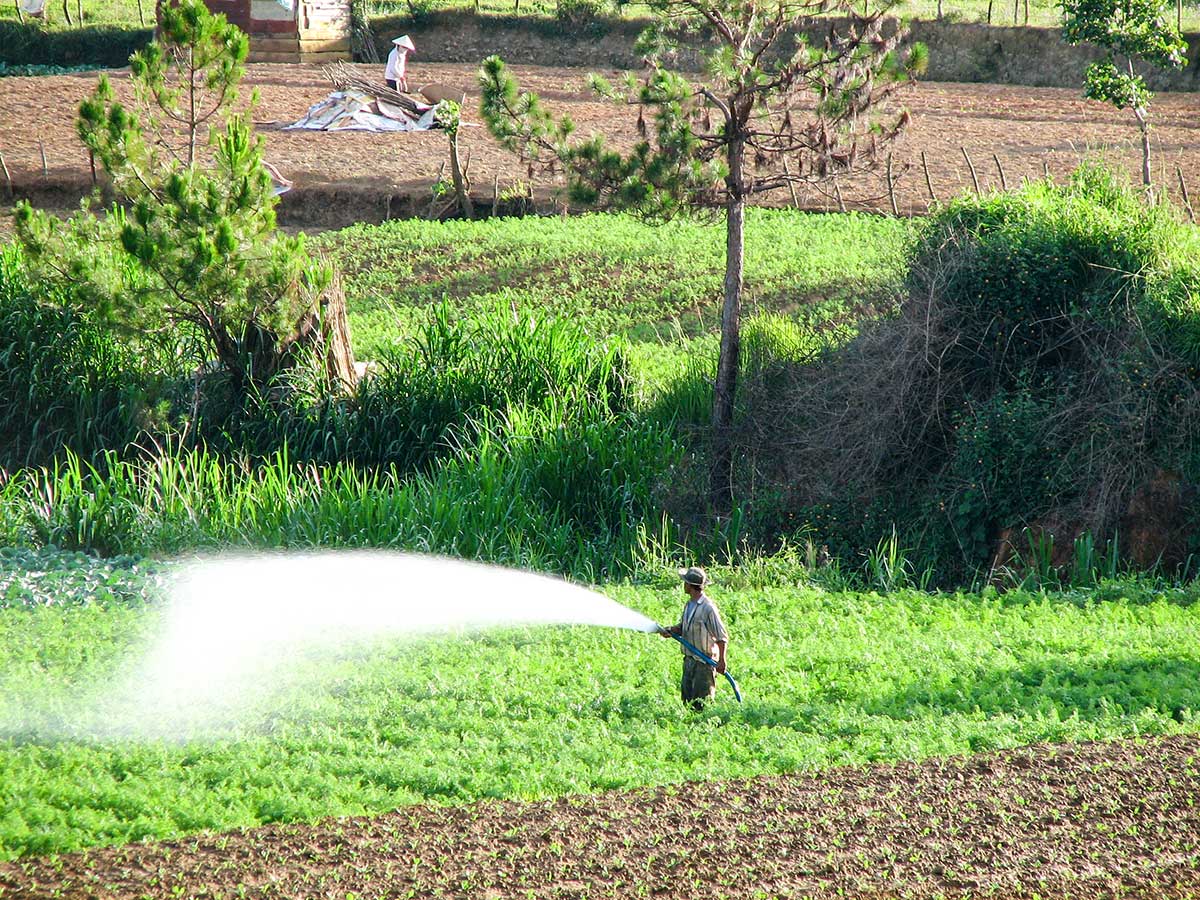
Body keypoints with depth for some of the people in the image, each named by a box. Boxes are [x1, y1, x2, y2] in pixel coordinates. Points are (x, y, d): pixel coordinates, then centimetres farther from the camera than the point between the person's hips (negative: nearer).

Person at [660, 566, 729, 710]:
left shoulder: (708, 608, -18)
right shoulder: (689, 605, 8)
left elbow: (722, 636, -15)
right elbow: (683, 627, 19)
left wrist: (721, 661, -17)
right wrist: (670, 631, -2)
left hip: (704, 661, -9)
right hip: (689, 659, 9)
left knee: (701, 702, -5)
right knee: (687, 697, 12)